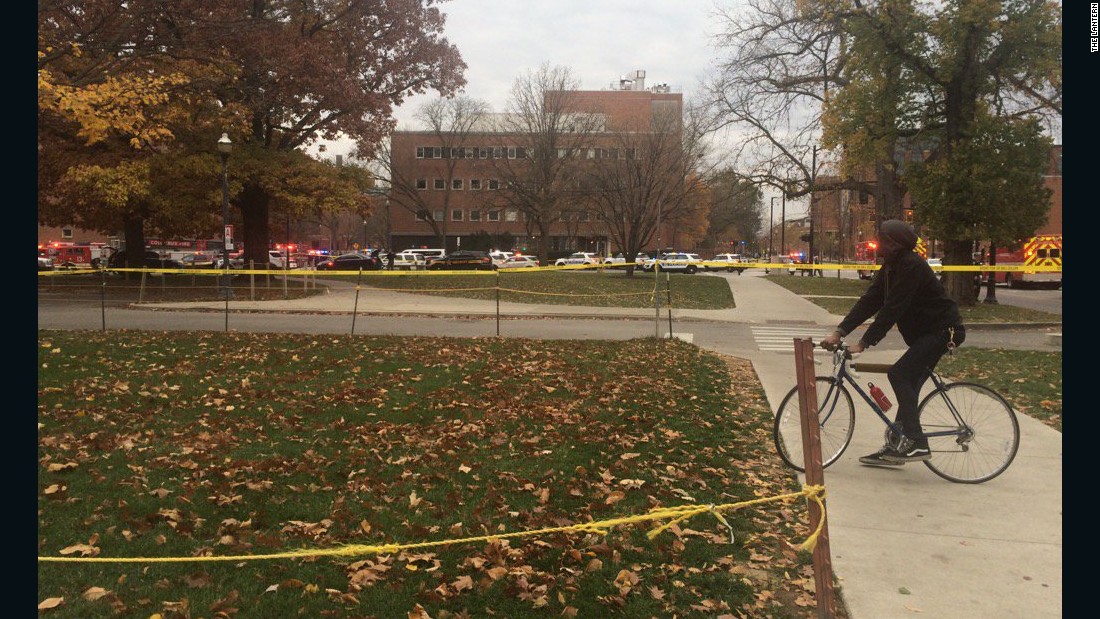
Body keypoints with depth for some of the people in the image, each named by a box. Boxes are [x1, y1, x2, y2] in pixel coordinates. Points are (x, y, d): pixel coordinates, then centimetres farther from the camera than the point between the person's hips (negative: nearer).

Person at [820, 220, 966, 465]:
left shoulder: (912, 266, -22)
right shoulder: (891, 267, 8)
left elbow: (892, 309, -27)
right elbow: (869, 301, 3)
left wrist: (864, 343, -26)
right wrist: (839, 332, -5)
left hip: (943, 330, -10)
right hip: (926, 331, 10)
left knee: (899, 375, -18)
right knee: (908, 385, 10)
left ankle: (916, 442, -15)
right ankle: (895, 445, 17)